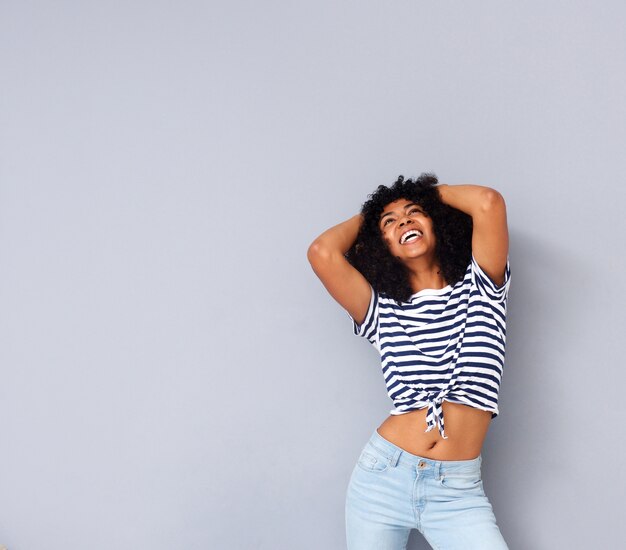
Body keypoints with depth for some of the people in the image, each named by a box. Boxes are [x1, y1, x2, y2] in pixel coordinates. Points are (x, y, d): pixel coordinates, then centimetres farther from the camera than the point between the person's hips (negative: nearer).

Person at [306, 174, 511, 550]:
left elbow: (489, 202, -12)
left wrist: (432, 191, 8)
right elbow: (322, 252, -10)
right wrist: (366, 217, 10)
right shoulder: (382, 310, 5)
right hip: (382, 476, 1)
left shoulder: (479, 288, 4)